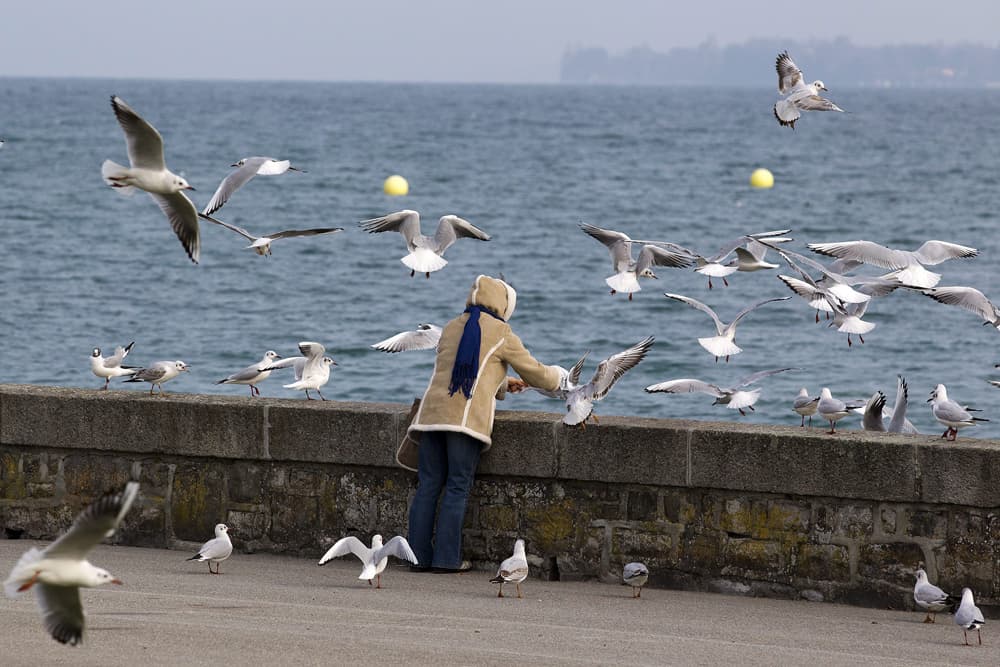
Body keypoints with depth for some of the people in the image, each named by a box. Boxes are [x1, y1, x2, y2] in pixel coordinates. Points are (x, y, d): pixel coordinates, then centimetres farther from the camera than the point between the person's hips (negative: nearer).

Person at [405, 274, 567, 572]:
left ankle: (419, 555, 2)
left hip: (431, 413, 5)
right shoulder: (500, 332, 7)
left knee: (428, 486, 5)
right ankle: (446, 557, -6)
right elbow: (535, 373, 14)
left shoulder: (450, 329, 24)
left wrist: (502, 385, 45)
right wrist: (559, 376, 35)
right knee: (458, 487, -3)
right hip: (467, 416, -5)